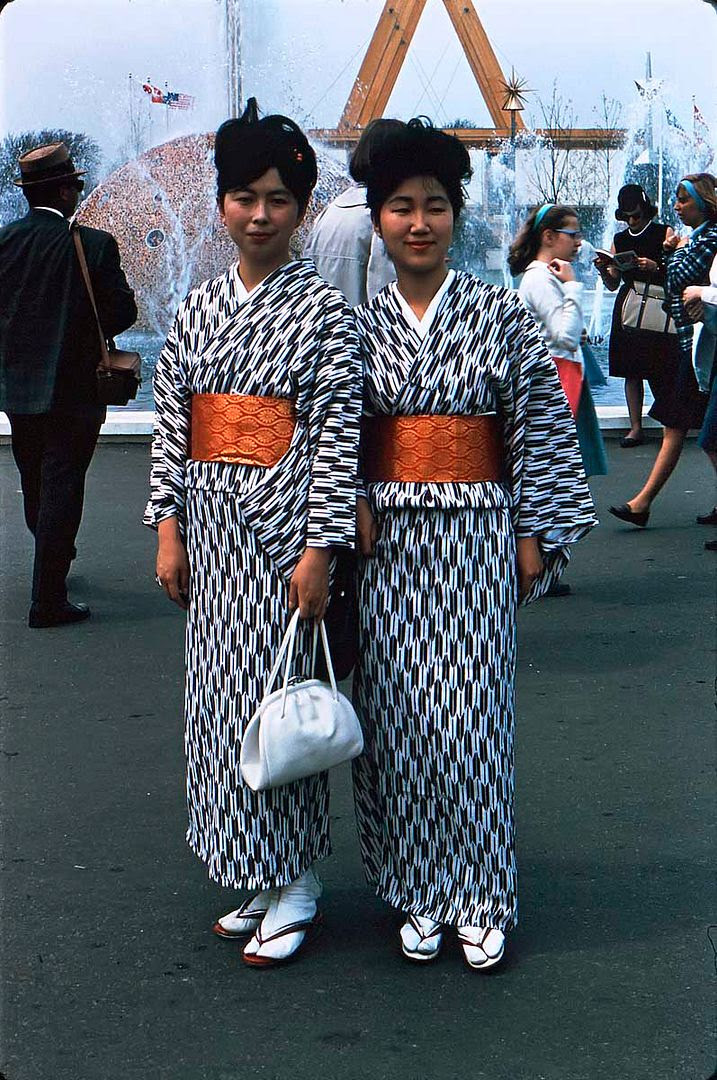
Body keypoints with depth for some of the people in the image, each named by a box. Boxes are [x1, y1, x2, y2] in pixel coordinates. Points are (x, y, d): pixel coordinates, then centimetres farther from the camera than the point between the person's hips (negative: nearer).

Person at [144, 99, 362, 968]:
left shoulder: (323, 309, -5)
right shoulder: (197, 308, 10)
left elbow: (339, 432, -10)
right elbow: (171, 422, 9)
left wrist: (320, 548, -15)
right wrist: (168, 528, 2)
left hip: (283, 528, -5)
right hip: (213, 530, 6)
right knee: (220, 697, 9)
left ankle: (294, 886, 12)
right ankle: (258, 877, 23)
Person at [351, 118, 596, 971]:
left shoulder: (502, 317, 1)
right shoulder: (361, 326, 6)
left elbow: (542, 427, 0)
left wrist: (535, 534, -3)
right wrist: (352, 508, -6)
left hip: (475, 541, -2)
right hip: (387, 545, 2)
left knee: (470, 714, -2)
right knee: (396, 718, 4)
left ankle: (478, 900, 12)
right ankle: (419, 895, 18)